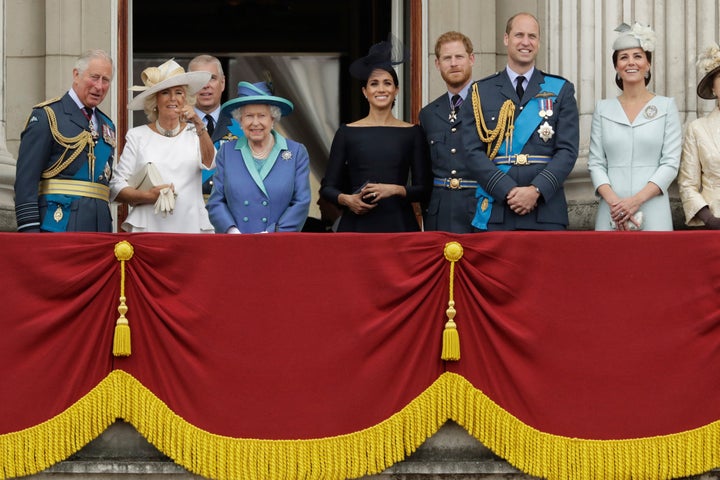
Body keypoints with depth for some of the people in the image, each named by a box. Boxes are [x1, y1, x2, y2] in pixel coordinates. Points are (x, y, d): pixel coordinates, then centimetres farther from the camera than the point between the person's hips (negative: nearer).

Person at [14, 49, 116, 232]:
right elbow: (26, 177, -8)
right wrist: (29, 229, -16)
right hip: (59, 222, -6)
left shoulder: (107, 126, 20)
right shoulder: (47, 115, -2)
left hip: (100, 224, 6)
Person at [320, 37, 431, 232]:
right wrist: (346, 200, -12)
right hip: (357, 224, 0)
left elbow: (424, 190, 5)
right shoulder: (347, 133, 7)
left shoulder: (412, 133, 8)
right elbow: (327, 187, 8)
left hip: (398, 224, 0)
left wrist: (395, 190, -13)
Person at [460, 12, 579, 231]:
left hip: (546, 213, 0)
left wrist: (536, 190, -12)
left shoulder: (561, 90, 10)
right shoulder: (480, 92, 10)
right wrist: (507, 191, -12)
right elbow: (473, 152, 1)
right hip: (494, 213, 0)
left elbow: (567, 150, 2)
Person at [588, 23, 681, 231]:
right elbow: (595, 163, 6)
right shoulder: (603, 109, 11)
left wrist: (637, 200, -13)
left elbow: (671, 163, -1)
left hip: (653, 212, -1)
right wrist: (613, 200, -12)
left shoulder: (666, 106, 5)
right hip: (611, 213, 1)